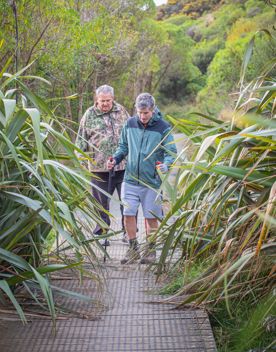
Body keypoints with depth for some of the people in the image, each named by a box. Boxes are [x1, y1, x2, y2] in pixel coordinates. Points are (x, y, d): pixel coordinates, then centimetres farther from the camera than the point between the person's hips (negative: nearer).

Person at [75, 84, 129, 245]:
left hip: (123, 165, 2)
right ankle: (101, 234, 20)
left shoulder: (121, 111, 7)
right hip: (99, 167, -1)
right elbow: (81, 139, 4)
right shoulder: (90, 114, 1)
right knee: (101, 203, 8)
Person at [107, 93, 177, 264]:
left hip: (152, 181, -2)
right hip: (130, 179, 3)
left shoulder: (163, 127, -6)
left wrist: (166, 165, -26)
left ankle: (151, 250, 24)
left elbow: (171, 152, -5)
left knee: (151, 217, 6)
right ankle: (133, 249, 19)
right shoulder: (130, 124, 3)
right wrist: (115, 159, -4)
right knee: (128, 214, 1)